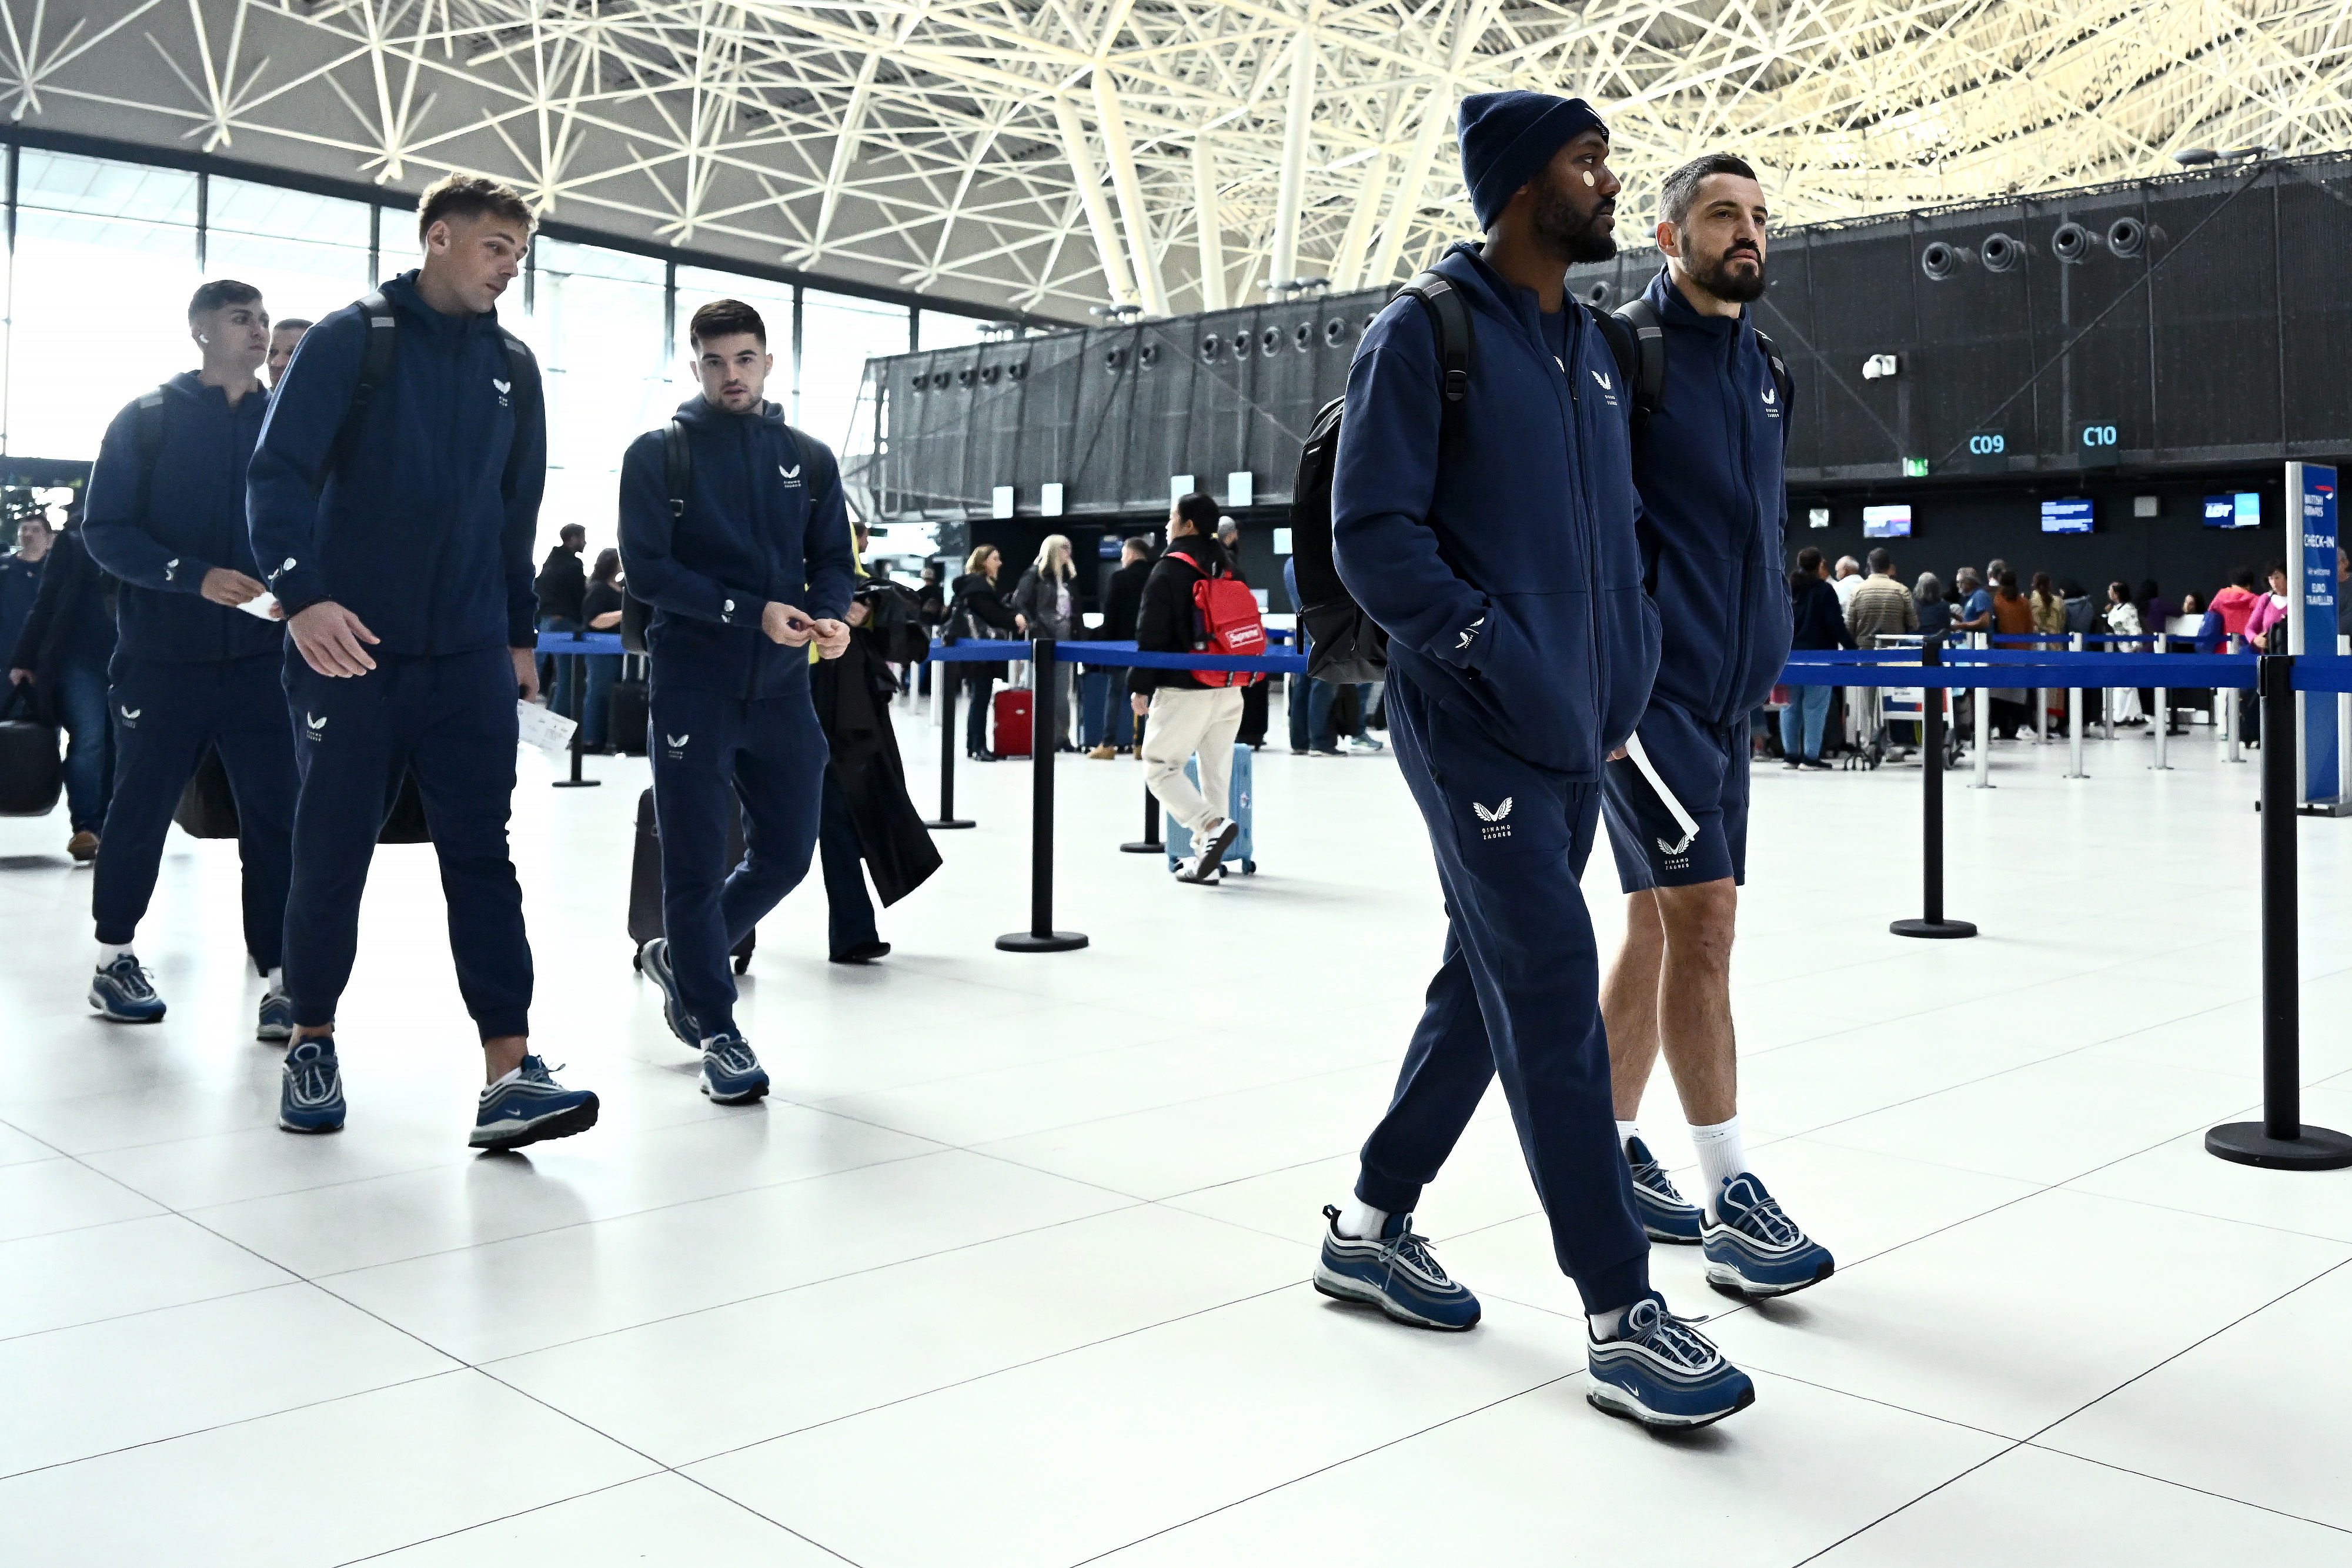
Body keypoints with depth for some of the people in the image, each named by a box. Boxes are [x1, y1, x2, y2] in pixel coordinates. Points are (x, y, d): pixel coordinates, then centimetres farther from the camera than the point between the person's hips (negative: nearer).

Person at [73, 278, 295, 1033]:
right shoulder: (147, 418, 1)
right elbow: (105, 531, -5)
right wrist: (196, 577, -19)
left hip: (261, 657, 2)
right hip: (162, 657, -1)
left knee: (275, 815, -4)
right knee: (140, 810, 10)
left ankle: (279, 976, 0)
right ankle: (114, 958, 27)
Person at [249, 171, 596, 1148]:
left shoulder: (512, 367, 12)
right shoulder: (352, 338, -3)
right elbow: (278, 473, -11)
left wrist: (520, 635, 18)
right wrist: (301, 593, -26)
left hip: (470, 657, 3)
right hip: (349, 647, -3)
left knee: (481, 857, -3)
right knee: (332, 854, 5)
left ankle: (509, 1076, -7)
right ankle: (312, 1042, 24)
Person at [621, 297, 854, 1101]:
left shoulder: (809, 459, 12)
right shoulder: (658, 454, 1)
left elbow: (833, 561, 12)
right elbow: (649, 568, -8)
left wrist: (829, 618, -11)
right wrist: (752, 612, -18)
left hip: (780, 684, 4)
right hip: (691, 684, -4)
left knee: (786, 853, 9)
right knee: (697, 864, -1)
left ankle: (680, 956, 34)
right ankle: (718, 1031, 13)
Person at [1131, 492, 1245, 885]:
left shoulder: (1169, 569, -9)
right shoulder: (1227, 569, 13)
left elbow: (1151, 634, -12)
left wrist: (1139, 686, -5)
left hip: (1185, 690, -7)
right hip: (1229, 689, 7)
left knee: (1159, 767, -1)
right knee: (1216, 772, 9)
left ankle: (1212, 825, -21)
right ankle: (1206, 859, 11)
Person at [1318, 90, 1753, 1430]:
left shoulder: (1593, 347, 17)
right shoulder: (1426, 333, -6)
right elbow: (1371, 532, -12)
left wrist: (1626, 680, 7)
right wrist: (1502, 662, -19)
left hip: (1576, 735, 8)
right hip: (1476, 730, -8)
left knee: (1489, 989, 13)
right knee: (1557, 998, -9)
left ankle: (1374, 1226, 29)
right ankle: (1624, 1320, -1)